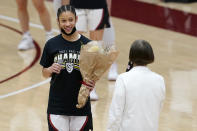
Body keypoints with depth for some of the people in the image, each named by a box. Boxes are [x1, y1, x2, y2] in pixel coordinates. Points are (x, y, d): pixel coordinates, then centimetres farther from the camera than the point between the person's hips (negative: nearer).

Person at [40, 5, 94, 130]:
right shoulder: (52, 44, 0)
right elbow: (45, 73, 8)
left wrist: (93, 82, -18)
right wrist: (50, 70, -15)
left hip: (81, 105, 0)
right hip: (57, 105, 0)